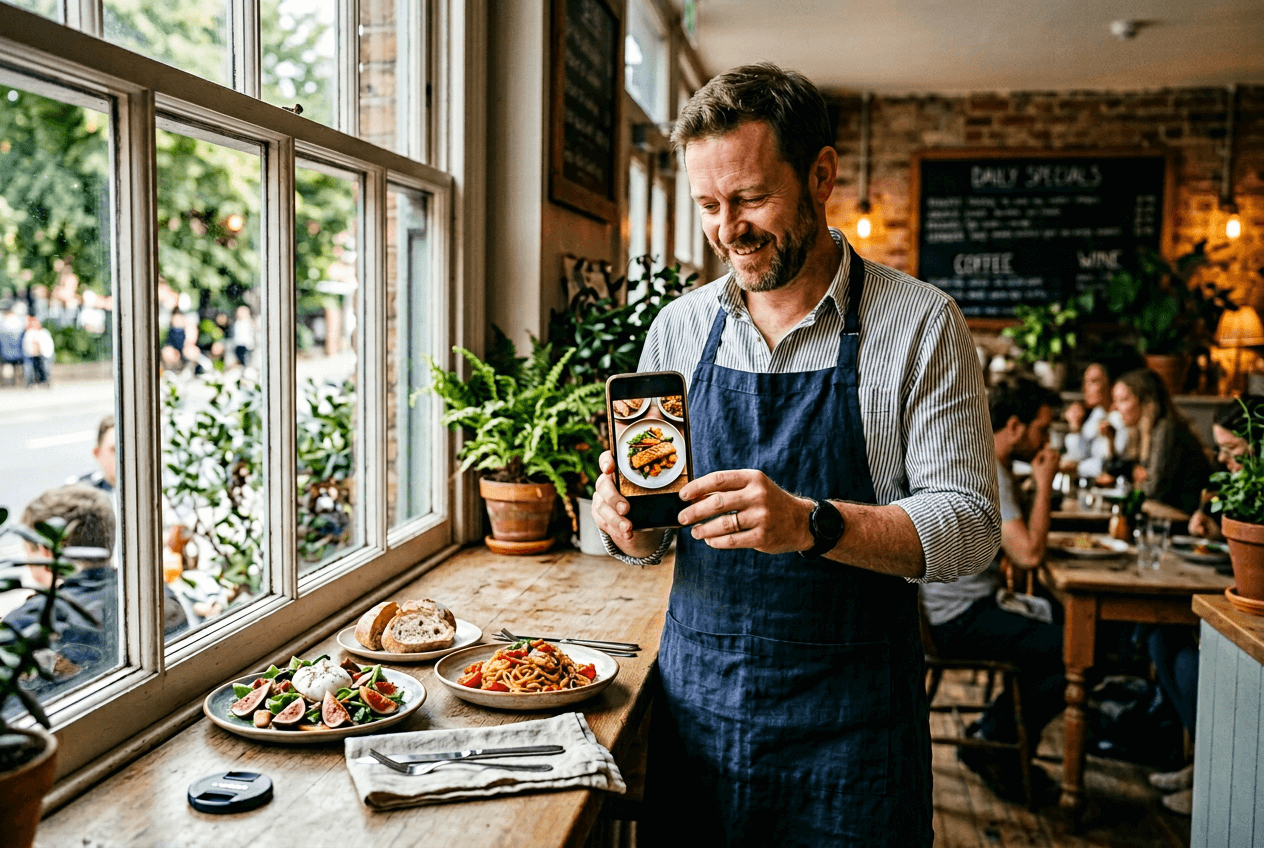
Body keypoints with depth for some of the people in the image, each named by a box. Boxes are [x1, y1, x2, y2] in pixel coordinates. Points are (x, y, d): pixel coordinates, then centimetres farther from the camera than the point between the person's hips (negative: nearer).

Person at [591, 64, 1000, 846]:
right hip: (696, 700, 4)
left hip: (850, 717, -3)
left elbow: (970, 524, -12)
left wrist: (813, 523, -27)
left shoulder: (921, 324, -8)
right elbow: (654, 529, 10)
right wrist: (632, 525, -13)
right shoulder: (678, 328, 3)